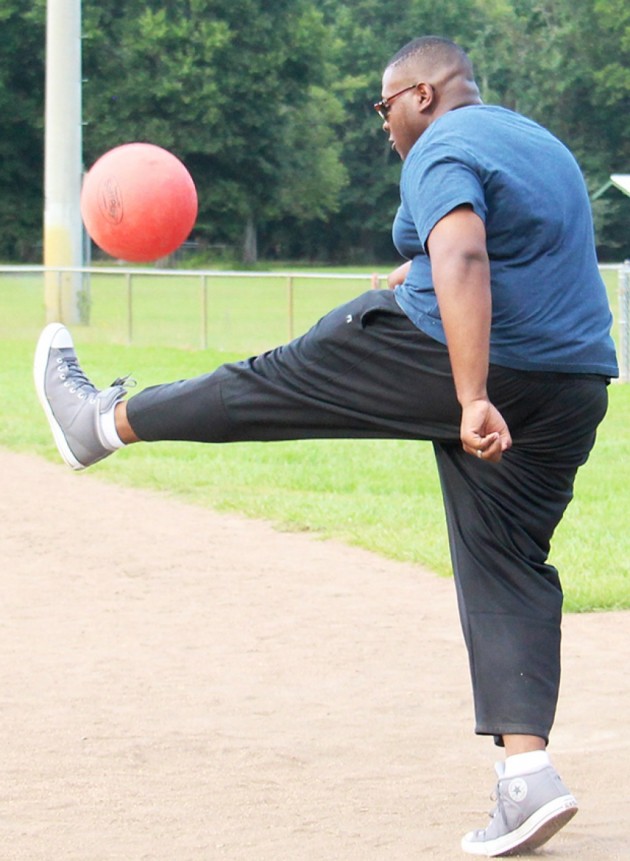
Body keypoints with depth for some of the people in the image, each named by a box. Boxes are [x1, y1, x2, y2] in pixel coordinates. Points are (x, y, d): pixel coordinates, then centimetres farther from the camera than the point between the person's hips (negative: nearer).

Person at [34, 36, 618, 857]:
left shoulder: (443, 150, -9)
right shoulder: (542, 143, 21)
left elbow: (461, 259, -27)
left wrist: (473, 399, -35)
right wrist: (419, 276, 51)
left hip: (448, 359, -8)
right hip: (572, 395, 8)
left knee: (277, 382, 10)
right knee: (508, 565, 6)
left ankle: (104, 421, 28)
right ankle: (527, 774, -6)